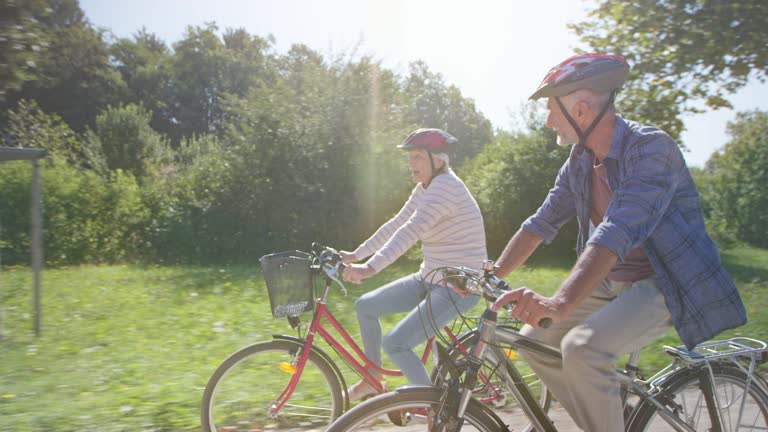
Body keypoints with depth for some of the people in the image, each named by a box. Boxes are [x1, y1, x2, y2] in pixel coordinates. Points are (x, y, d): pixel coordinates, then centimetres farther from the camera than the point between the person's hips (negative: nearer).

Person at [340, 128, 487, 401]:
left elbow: (410, 232, -32)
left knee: (394, 344, -19)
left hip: (458, 287, -10)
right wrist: (356, 255, 14)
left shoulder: (445, 186, -20)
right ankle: (372, 379, 24)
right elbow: (395, 225, 15)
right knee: (365, 306, 10)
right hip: (430, 278, 10)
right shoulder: (424, 189, 9)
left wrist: (370, 268, -40)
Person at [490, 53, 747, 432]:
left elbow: (618, 233, -36)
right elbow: (541, 223, 5)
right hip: (610, 283, 8)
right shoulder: (580, 159, 3)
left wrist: (558, 304, -47)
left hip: (663, 284, -8)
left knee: (583, 348, -29)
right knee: (535, 340, 0)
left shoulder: (652, 148, -22)